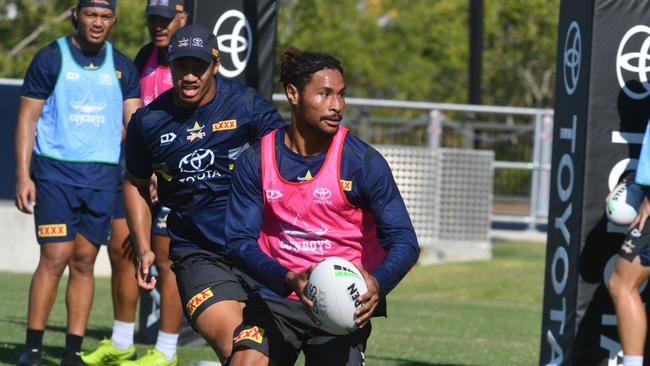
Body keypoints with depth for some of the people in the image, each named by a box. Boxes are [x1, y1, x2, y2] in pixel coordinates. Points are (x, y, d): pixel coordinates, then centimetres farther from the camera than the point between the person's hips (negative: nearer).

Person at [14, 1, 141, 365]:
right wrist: (23, 175, -7)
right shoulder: (51, 58, 0)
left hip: (103, 174, 3)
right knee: (56, 257, -11)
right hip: (55, 171, -3)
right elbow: (28, 118, 0)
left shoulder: (123, 67, 10)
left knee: (84, 262, 4)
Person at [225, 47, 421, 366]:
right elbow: (239, 240, -7)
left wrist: (378, 284, -31)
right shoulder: (256, 160, -3)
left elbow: (403, 241, -9)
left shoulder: (364, 162, -8)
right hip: (275, 298, 1)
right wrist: (289, 280, -25)